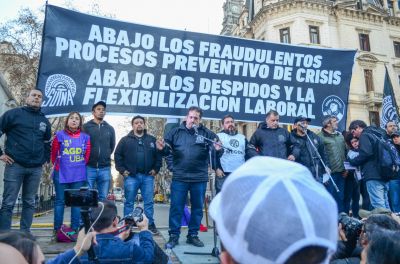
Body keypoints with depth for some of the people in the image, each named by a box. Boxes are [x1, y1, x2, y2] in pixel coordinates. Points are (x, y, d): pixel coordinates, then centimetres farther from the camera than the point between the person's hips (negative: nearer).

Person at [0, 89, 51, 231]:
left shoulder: (45, 121, 15)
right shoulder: (14, 113, 1)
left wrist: (45, 159, 14)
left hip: (36, 169, 4)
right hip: (15, 165, -4)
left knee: (29, 203, 10)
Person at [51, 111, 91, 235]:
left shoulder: (85, 137, 4)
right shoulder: (60, 135, -1)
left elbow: (87, 155, 8)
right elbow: (54, 153, 6)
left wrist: (80, 166, 9)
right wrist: (58, 166, 11)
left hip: (79, 175, 2)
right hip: (61, 174, -2)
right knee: (60, 201, 4)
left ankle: (75, 229, 15)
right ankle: (57, 229, 14)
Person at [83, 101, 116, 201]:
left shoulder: (110, 129, 13)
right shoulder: (86, 127, 3)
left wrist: (105, 156, 11)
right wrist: (87, 158, 4)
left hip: (105, 168, 3)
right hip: (89, 167, -2)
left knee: (103, 198, 7)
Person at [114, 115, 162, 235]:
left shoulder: (152, 140, 9)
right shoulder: (125, 140, 4)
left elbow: (159, 155, 10)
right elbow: (117, 155, 2)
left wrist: (156, 169, 1)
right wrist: (122, 170, -5)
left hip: (148, 176, 1)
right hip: (131, 176, -1)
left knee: (149, 202, 6)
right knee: (129, 202, 7)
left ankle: (150, 224, 17)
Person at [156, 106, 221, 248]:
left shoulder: (207, 133, 1)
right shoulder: (175, 132, 2)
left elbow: (216, 147, -2)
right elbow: (167, 150, 3)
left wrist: (217, 149, -24)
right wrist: (162, 148, -19)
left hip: (200, 178, 1)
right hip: (179, 177, -1)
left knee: (197, 208, 13)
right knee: (176, 208, 6)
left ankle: (193, 235, 29)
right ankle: (173, 236, 20)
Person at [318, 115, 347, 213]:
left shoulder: (340, 136, 16)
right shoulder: (321, 136, -8)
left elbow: (345, 152, 20)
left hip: (341, 172, 7)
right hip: (330, 173, -7)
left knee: (340, 197, 13)